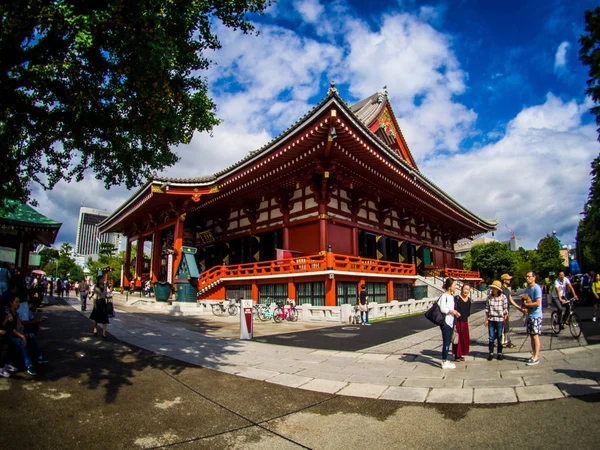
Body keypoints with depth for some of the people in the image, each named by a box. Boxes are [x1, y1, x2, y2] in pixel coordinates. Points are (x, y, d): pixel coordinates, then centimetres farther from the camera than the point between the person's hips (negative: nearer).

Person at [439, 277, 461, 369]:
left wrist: (454, 312, 3)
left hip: (451, 321, 9)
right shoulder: (444, 296, -15)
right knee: (446, 342, -3)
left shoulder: (452, 296, 13)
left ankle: (445, 360, 23)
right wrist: (453, 311, -12)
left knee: (448, 342, 13)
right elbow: (442, 309, -21)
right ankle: (444, 363, 5)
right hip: (445, 322, -9)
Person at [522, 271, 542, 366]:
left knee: (535, 336, -4)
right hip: (529, 315, 8)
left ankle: (536, 357, 2)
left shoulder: (537, 288, -14)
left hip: (536, 316, -8)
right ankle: (534, 355, 21)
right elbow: (524, 301, 17)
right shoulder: (527, 289, 13)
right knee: (531, 336, 12)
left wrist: (526, 304, -9)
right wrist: (524, 309, -2)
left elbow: (537, 303, -21)